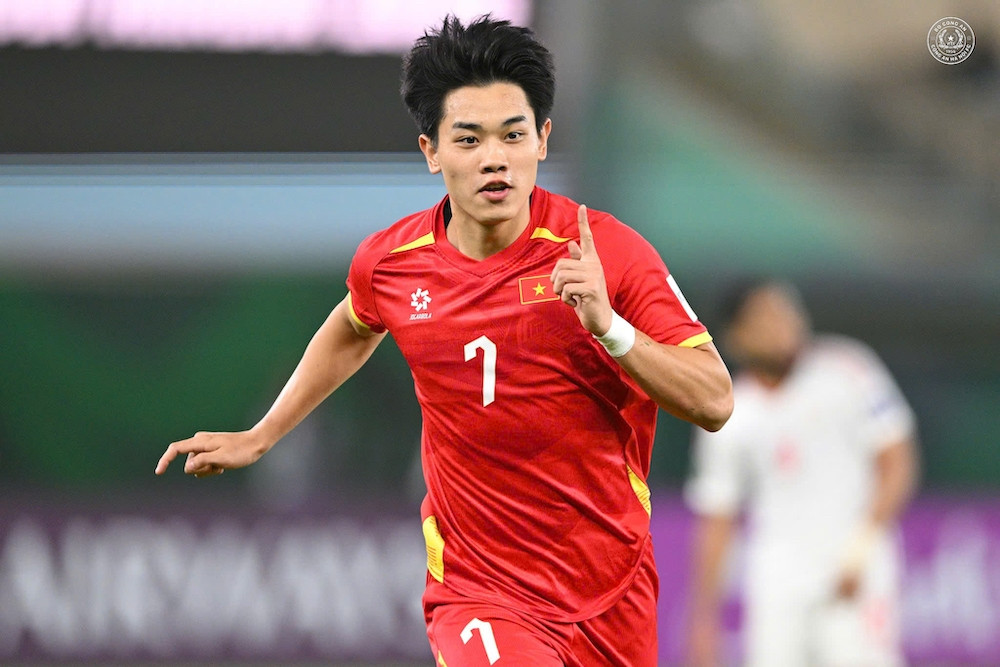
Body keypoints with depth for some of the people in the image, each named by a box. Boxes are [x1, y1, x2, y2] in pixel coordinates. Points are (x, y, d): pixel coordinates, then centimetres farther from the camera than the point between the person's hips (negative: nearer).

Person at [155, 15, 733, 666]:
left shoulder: (610, 252, -10)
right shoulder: (388, 263, -2)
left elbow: (714, 403, -12)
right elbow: (353, 329, 23)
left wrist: (609, 325, -25)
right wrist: (259, 437, 27)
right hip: (478, 596, -1)